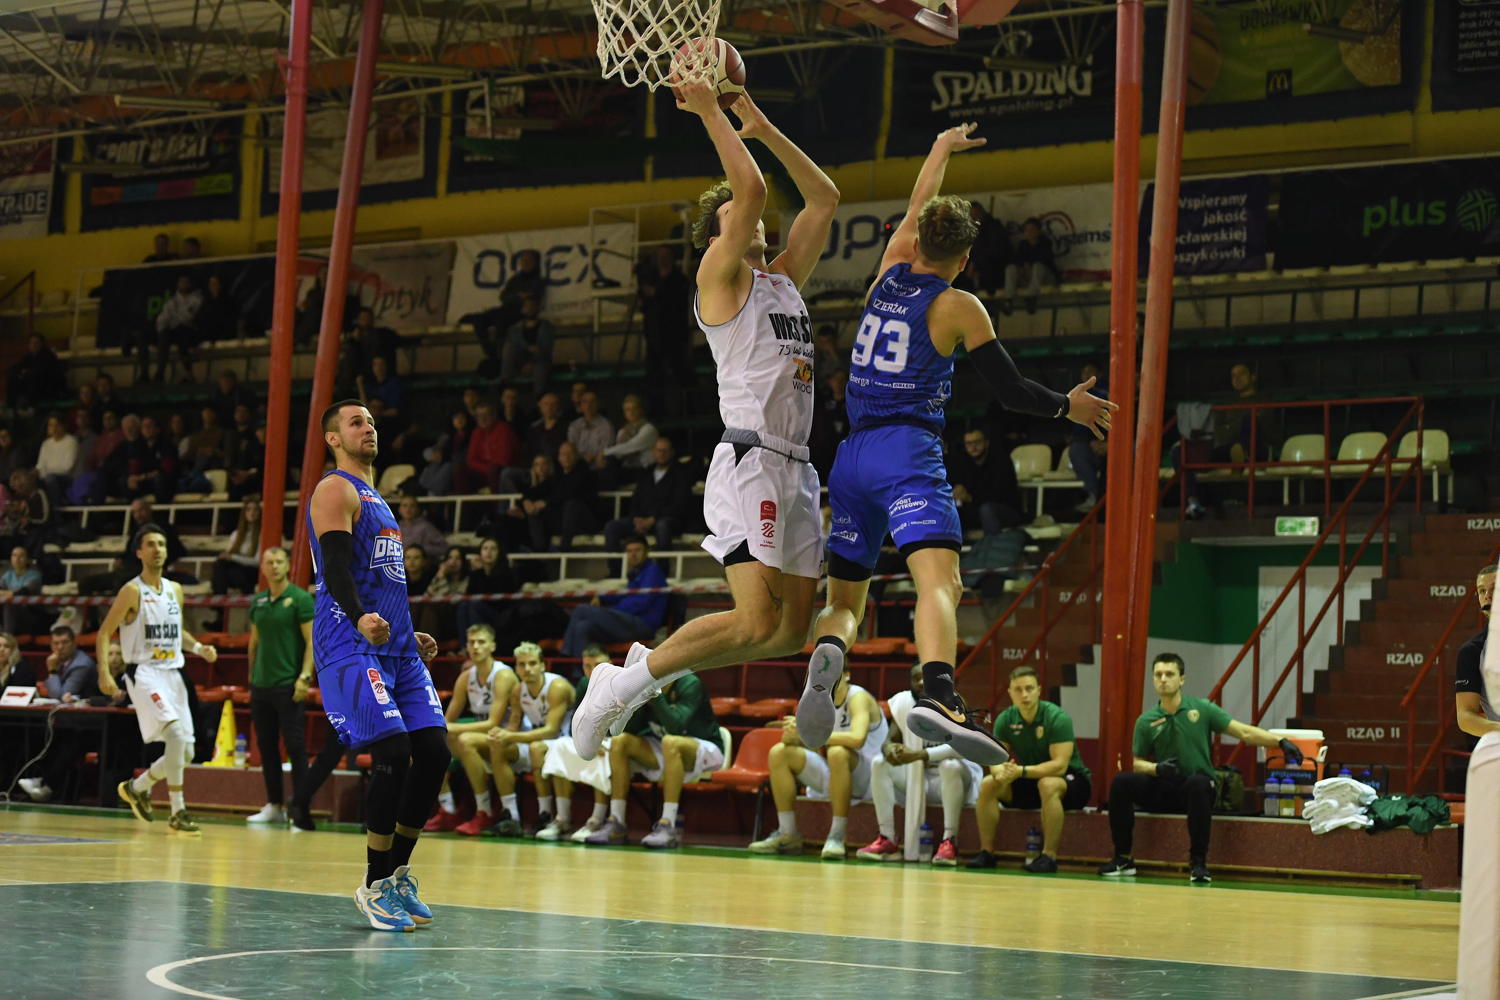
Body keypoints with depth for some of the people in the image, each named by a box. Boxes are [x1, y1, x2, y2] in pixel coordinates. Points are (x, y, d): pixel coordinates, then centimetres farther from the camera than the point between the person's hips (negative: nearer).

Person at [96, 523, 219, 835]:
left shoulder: (175, 590, 12)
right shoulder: (132, 591, -7)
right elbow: (104, 633, -7)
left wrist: (198, 647, 7)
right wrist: (104, 673, -20)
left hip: (172, 674, 7)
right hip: (145, 672, -7)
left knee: (185, 754, 6)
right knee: (176, 733, -27)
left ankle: (136, 787, 30)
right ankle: (177, 812, -21)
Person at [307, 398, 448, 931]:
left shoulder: (376, 498, 25)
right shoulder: (336, 490, -4)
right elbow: (336, 568, -18)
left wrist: (412, 636, 28)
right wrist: (361, 618, -35)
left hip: (395, 645, 9)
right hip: (351, 647, -9)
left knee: (434, 749, 0)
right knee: (393, 751, -18)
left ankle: (398, 872, 12)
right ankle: (374, 885, -6)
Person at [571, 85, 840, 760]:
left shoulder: (784, 280, 22)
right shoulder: (721, 276, 1)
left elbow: (824, 197, 24)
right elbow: (752, 188, -11)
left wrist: (762, 128, 20)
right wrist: (710, 112, -3)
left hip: (796, 469, 8)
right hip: (749, 460, -8)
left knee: (793, 631, 7)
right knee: (756, 621, -19)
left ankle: (654, 666, 20)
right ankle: (624, 682, -3)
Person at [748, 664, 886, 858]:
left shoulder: (858, 698, -16)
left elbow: (857, 738, -35)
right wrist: (795, 734, -19)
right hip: (832, 776, 8)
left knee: (838, 752, -38)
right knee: (779, 752, -3)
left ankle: (837, 836, -30)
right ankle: (787, 835, -3)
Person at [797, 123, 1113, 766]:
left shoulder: (890, 274, 15)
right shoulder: (958, 307, 2)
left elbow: (915, 211, 35)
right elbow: (1010, 391, 2)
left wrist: (941, 150, 51)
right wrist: (1070, 407, 20)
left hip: (852, 458, 5)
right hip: (909, 454, -5)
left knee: (845, 597, 11)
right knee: (940, 581, -23)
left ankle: (826, 657, -25)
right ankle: (937, 697, -49)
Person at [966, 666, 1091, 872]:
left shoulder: (1057, 718, -22)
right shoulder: (1006, 719, -5)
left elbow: (1059, 765, -29)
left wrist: (1022, 771, -39)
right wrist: (1000, 772, -32)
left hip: (1071, 781, -6)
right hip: (1030, 782, 6)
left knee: (1048, 784, -38)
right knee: (987, 785, -14)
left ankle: (1049, 856, -32)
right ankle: (986, 852, -7)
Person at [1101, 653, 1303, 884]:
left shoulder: (1201, 709, 0)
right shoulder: (1146, 721, 5)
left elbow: (1244, 732, -3)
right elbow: (1138, 763, 11)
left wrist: (1281, 742, -16)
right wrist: (1157, 768, -12)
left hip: (1195, 790, -2)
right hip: (1162, 791, 2)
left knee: (1198, 782, -38)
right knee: (1121, 782, -23)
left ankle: (1198, 862, -29)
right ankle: (1123, 858, -11)